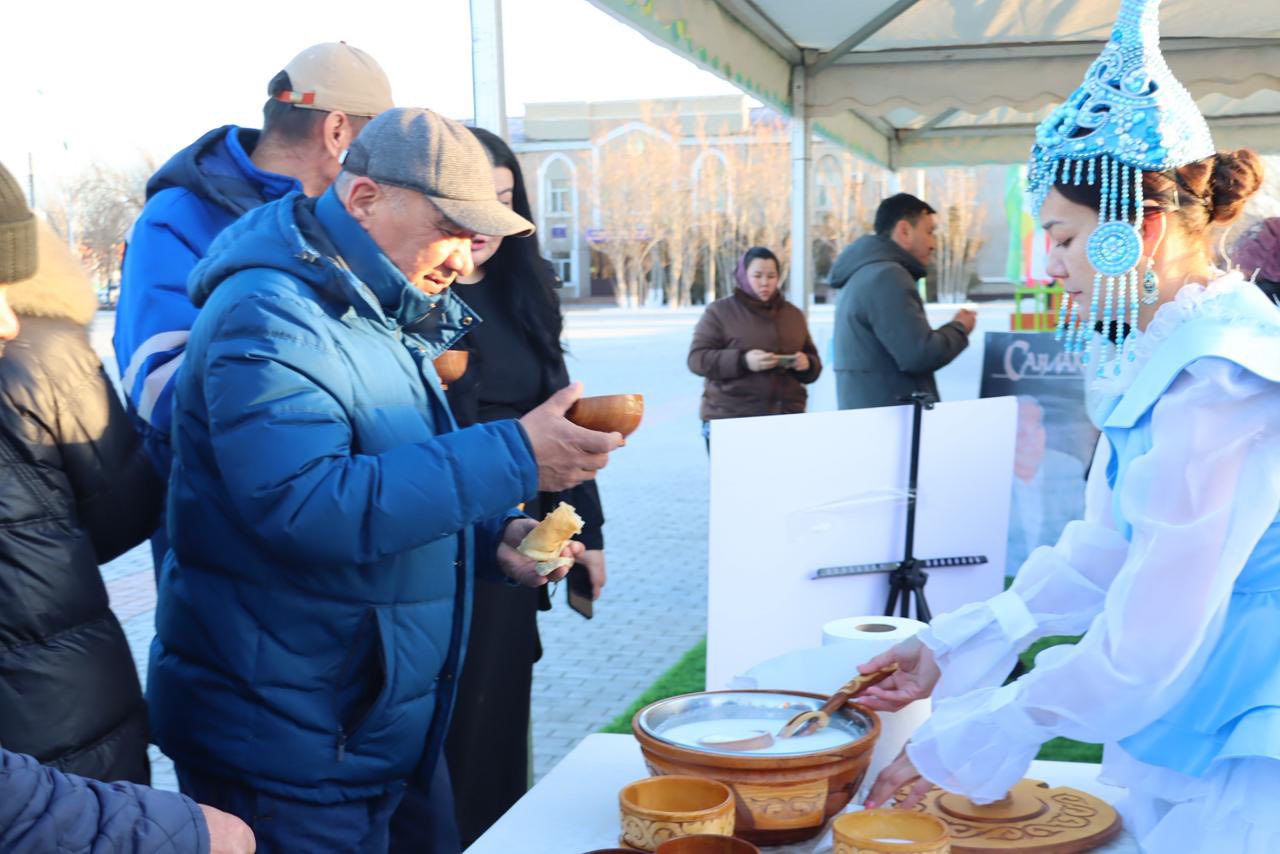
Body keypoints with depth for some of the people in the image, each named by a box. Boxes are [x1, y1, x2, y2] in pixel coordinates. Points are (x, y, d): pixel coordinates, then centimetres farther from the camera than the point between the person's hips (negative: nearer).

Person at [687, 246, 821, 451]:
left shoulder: (793, 314, 17)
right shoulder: (719, 312, 3)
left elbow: (815, 363, 23)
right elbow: (697, 359, -6)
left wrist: (807, 364, -3)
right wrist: (743, 361, -20)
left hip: (786, 418, 4)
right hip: (730, 419, -4)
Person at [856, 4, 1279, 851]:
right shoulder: (1159, 360, 5)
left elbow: (1145, 645, -23)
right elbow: (1102, 552, 12)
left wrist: (964, 743, -14)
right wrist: (952, 648, 8)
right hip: (1193, 750, 9)